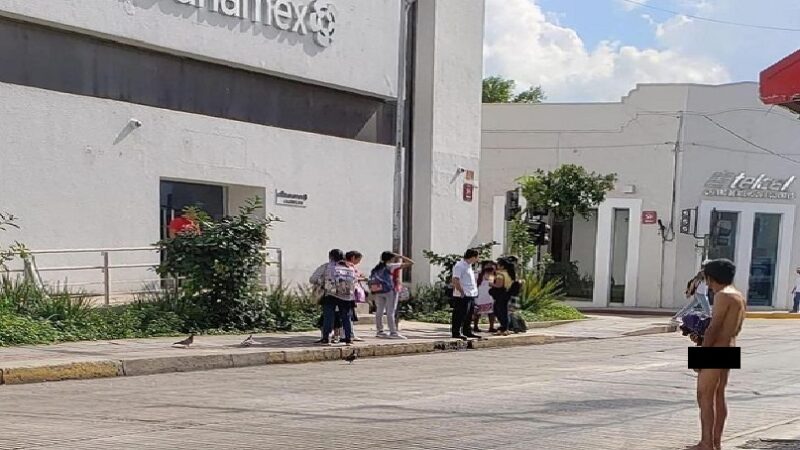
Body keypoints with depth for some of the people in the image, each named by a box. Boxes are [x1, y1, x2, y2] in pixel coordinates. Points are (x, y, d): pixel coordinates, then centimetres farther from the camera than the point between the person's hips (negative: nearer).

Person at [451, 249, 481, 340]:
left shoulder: (469, 266, 17)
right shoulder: (459, 266, -14)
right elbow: (455, 281, -20)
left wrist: (475, 290, 17)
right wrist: (462, 292, -19)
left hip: (471, 295, 10)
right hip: (462, 296, -10)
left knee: (468, 315, 15)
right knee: (460, 315, -5)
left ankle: (467, 332, 23)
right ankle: (456, 332, -1)